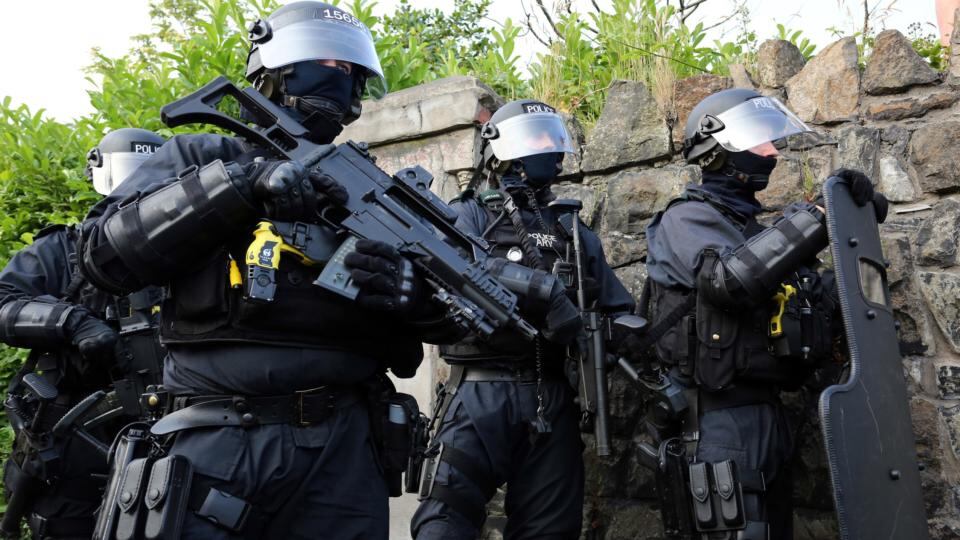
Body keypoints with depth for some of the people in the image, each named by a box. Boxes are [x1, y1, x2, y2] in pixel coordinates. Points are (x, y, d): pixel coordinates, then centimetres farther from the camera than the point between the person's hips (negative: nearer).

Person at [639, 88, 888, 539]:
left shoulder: (755, 227, 18)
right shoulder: (687, 219, -7)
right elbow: (727, 279, -27)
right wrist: (813, 217, -24)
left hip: (766, 411, 9)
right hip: (719, 417, -9)